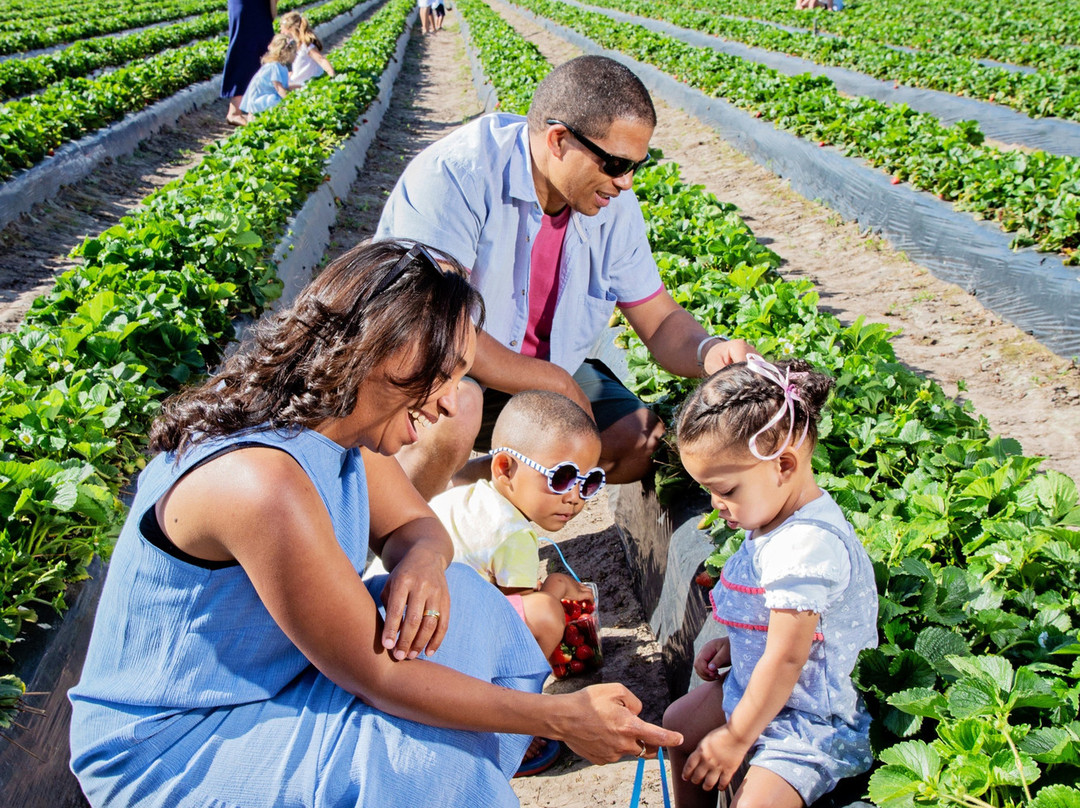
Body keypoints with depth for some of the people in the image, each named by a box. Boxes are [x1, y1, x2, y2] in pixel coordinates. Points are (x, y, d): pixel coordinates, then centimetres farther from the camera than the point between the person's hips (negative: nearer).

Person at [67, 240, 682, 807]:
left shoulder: (345, 423, -6)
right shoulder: (262, 482, -33)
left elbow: (414, 523, 8)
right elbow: (377, 674, -27)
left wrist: (422, 563, -18)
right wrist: (562, 718, -21)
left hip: (269, 675, 9)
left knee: (460, 599, -2)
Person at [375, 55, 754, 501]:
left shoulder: (613, 207, -5)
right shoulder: (455, 175, -25)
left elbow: (661, 323, 2)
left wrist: (710, 352, -23)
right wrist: (557, 384, -25)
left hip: (545, 373, 6)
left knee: (643, 440, -12)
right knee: (457, 410, -39)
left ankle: (465, 483, -6)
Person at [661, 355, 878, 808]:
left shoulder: (806, 546, -31)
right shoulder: (772, 519, -1)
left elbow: (786, 658, -27)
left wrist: (735, 738, -18)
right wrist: (733, 645, 3)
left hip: (811, 718, -10)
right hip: (756, 687, 10)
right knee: (679, 723, 23)